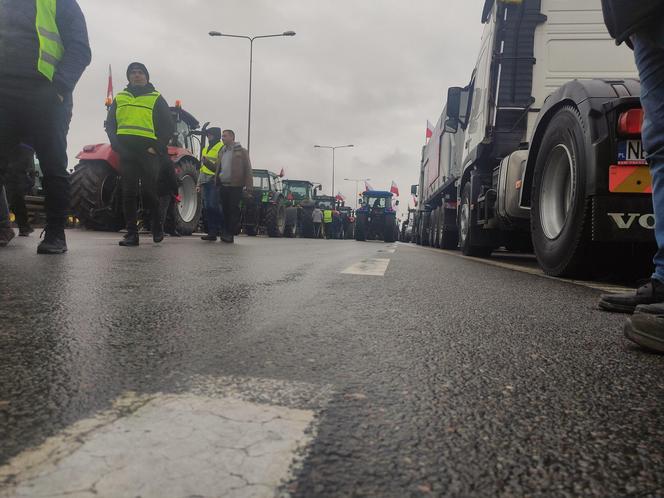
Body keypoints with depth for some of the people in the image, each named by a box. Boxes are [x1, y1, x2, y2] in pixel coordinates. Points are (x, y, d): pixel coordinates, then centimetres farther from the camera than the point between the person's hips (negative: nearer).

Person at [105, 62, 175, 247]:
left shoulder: (156, 98, 9)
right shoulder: (120, 98, 20)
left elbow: (168, 127, 3)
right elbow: (110, 124, 17)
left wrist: (157, 148, -9)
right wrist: (116, 144, 0)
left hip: (148, 152, -3)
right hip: (125, 152, 3)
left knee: (149, 193, -8)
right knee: (128, 193, -1)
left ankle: (157, 223, 17)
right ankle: (131, 233, 3)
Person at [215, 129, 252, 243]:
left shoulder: (241, 151, 1)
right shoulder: (222, 152, 20)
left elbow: (248, 170, -4)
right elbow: (218, 168, 21)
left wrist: (248, 187, -12)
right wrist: (216, 182, 10)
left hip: (235, 187, -6)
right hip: (223, 186, 6)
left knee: (233, 210, -5)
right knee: (225, 210, 8)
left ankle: (230, 234, -3)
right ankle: (225, 233, 16)